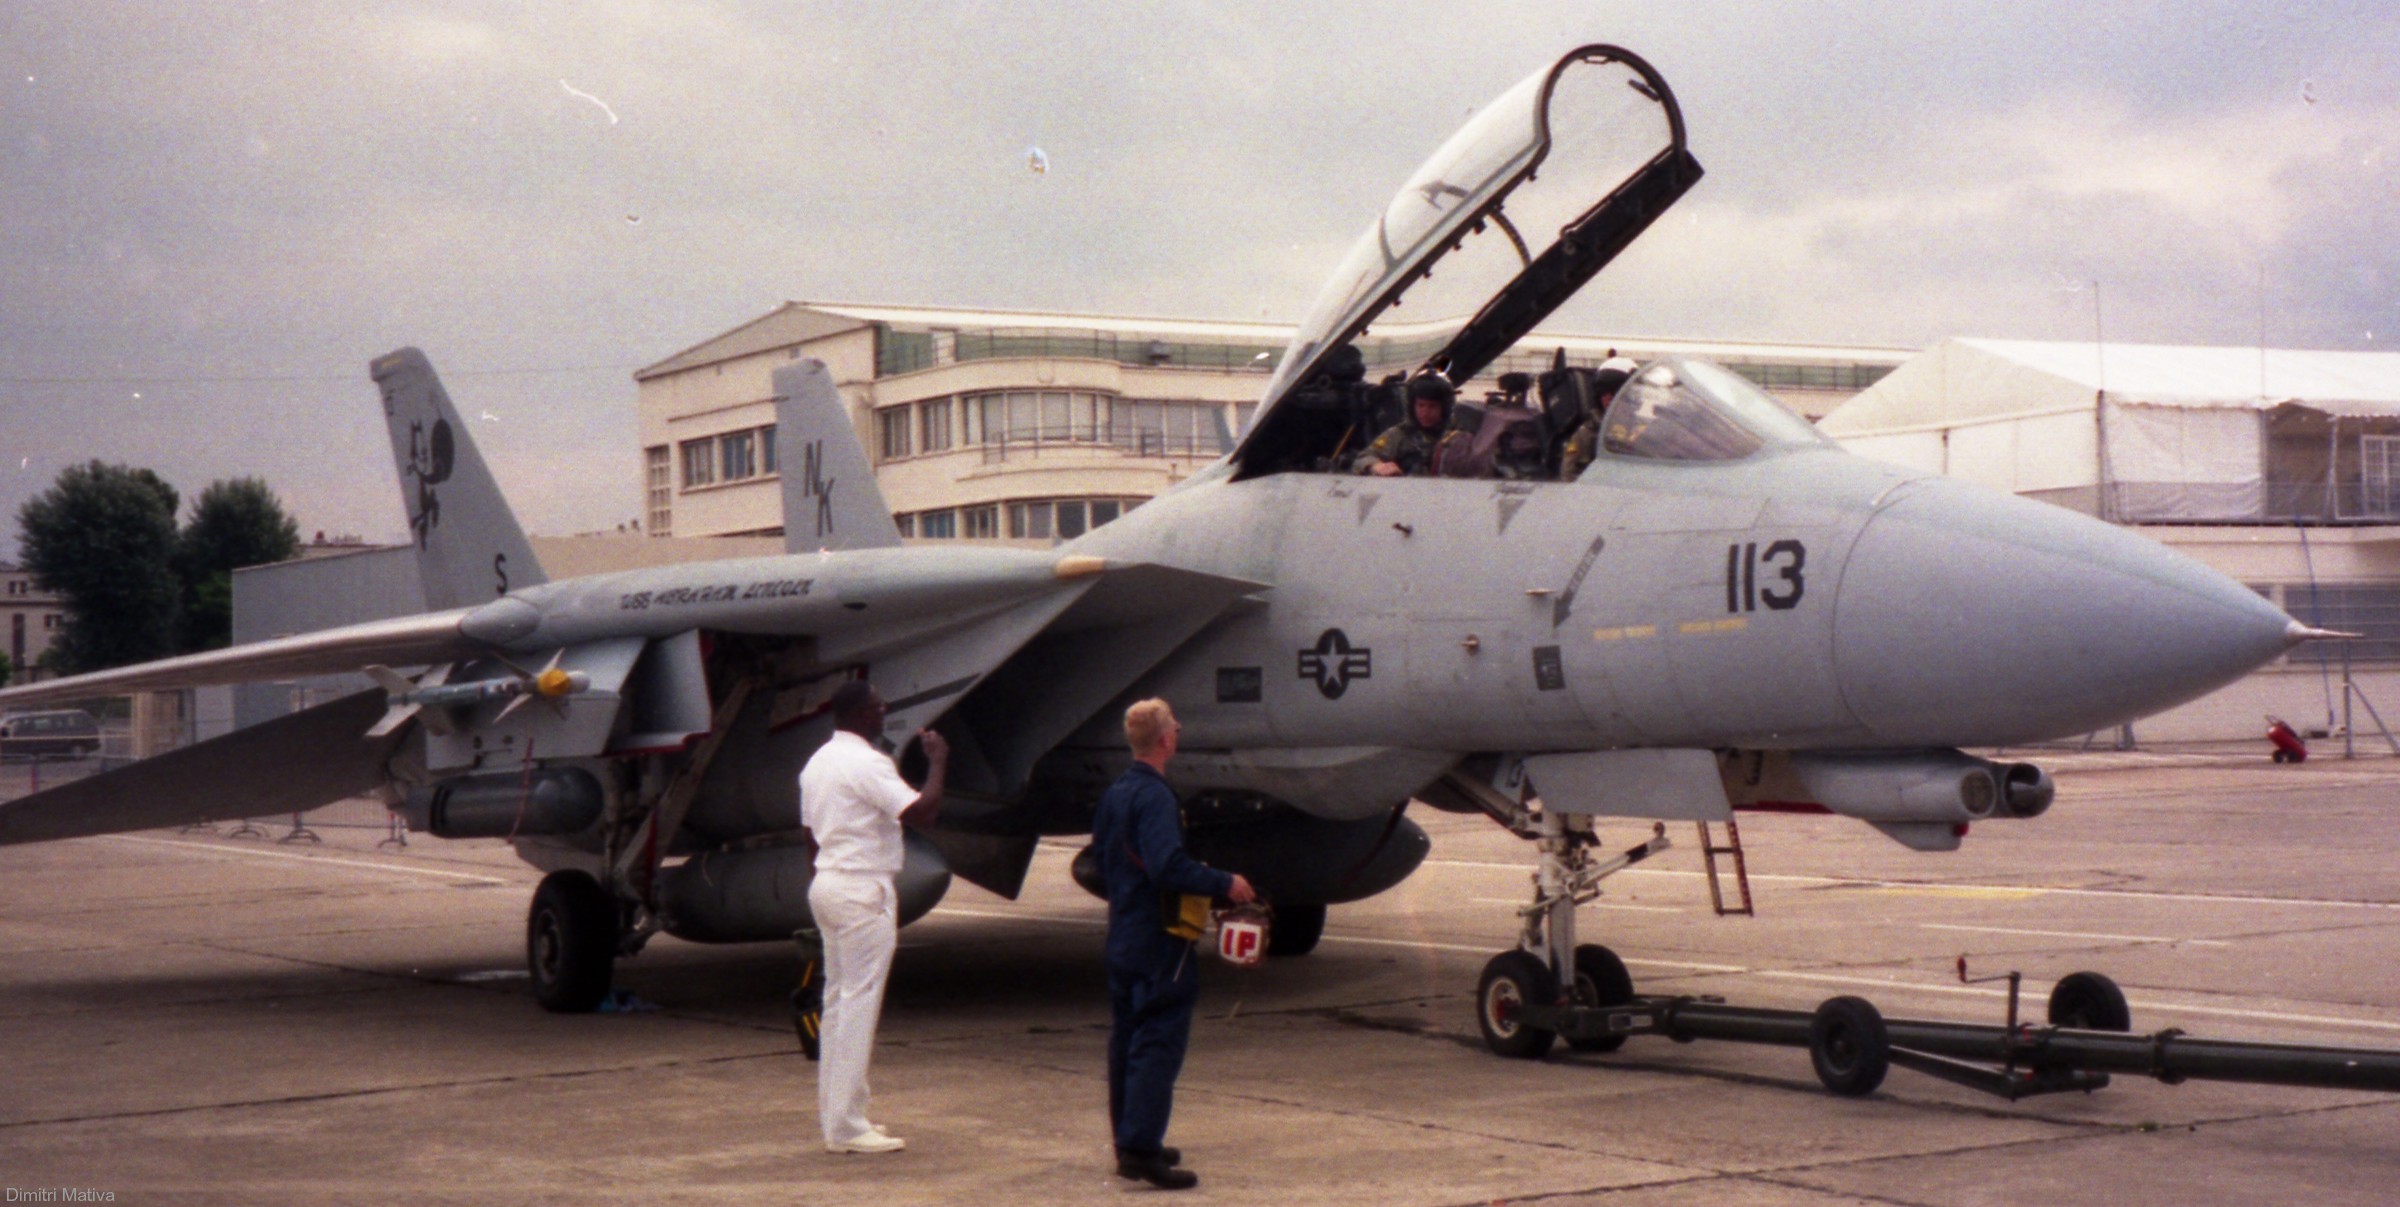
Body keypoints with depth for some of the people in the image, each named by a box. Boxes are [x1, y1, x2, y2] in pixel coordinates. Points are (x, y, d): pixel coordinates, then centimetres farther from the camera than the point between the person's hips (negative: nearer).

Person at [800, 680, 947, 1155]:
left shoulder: (818, 761, 14)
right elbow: (922, 812, -24)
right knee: (859, 1003, -7)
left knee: (838, 1000, 13)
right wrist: (937, 762, -10)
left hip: (827, 884, 10)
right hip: (863, 890, -10)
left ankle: (834, 1114, 18)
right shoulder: (867, 763, -15)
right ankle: (846, 1126, -5)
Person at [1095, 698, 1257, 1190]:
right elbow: (1169, 867, -28)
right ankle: (1141, 1146, -13)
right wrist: (1224, 883, -20)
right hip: (1159, 942, -10)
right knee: (1159, 1041, -9)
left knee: (1126, 1037, 14)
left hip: (1123, 939, 10)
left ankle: (1129, 1139, 22)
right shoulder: (1155, 797, -19)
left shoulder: (1114, 794, 11)